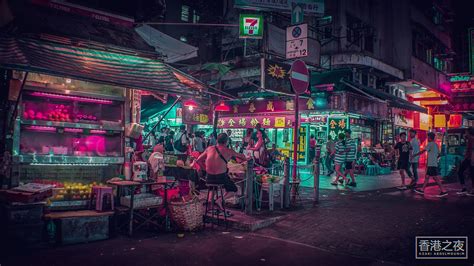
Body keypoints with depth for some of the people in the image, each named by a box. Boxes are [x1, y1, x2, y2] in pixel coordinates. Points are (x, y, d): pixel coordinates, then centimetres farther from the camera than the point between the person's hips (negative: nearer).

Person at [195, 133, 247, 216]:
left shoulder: (209, 149, 3)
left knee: (213, 187, 38)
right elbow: (241, 157, 13)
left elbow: (198, 161, 7)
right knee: (234, 190, 20)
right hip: (221, 178, -4)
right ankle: (220, 200, -2)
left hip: (209, 178, 4)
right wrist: (245, 158, 35)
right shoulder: (228, 151, -5)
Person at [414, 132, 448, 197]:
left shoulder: (430, 144, -12)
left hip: (432, 164, -9)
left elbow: (423, 151, -14)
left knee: (436, 178, -8)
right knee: (427, 177, 12)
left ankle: (443, 191, -7)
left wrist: (415, 155, -6)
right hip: (433, 164, 9)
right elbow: (438, 154, 19)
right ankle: (422, 190, 17)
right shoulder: (436, 145, 14)